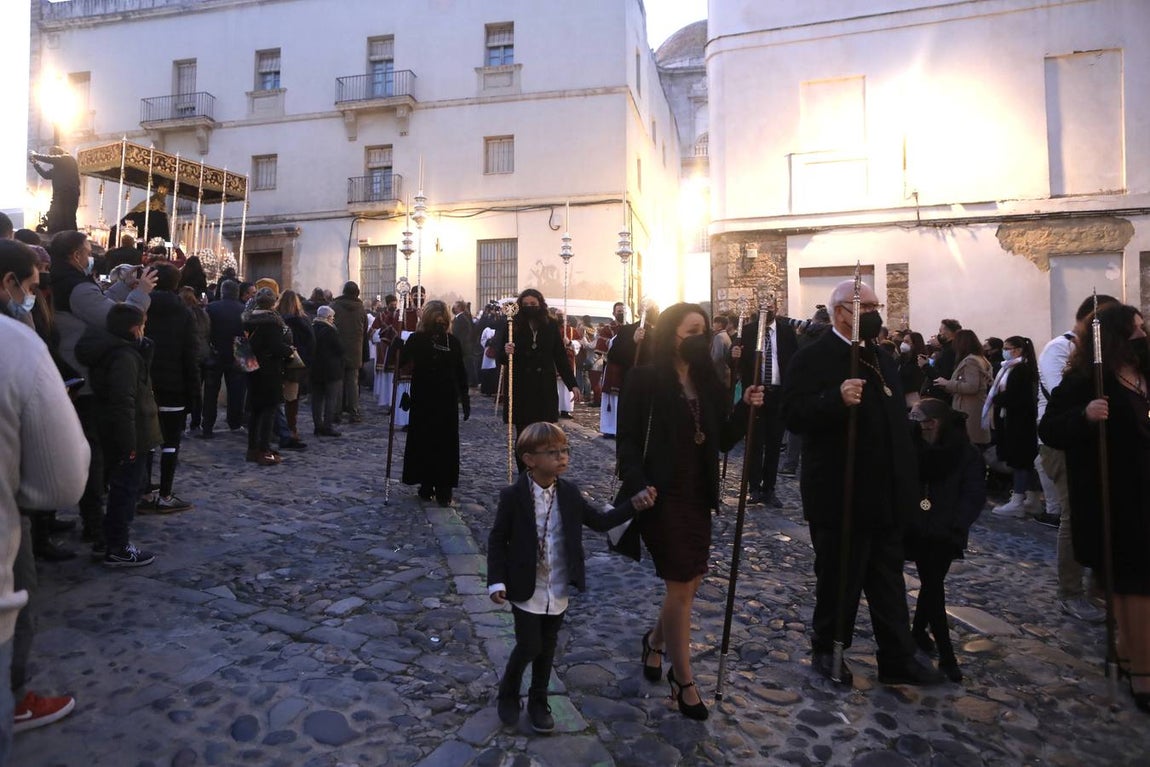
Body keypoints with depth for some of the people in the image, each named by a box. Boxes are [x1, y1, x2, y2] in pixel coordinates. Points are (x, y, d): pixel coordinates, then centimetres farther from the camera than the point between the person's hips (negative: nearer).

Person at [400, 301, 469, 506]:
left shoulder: (452, 341, 3)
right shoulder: (416, 339, -1)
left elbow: (460, 372, 7)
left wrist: (465, 398, 5)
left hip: (447, 400, 1)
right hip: (422, 400, 0)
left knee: (446, 443, 0)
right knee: (423, 442, 5)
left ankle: (443, 489, 5)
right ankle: (426, 485, 17)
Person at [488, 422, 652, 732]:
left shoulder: (569, 492, -4)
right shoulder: (513, 496, -15)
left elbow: (600, 521, 4)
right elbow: (497, 539, -8)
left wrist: (634, 504, -7)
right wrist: (497, 581, -14)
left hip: (558, 591, 4)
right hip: (526, 590, -4)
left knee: (547, 648, 16)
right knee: (529, 646, 3)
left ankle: (538, 701, 37)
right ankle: (508, 693, 33)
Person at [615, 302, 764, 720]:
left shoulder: (707, 381, 8)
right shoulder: (645, 379, -9)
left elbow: (723, 440, 8)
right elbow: (628, 439, -11)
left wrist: (745, 407, -7)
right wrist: (638, 486, -22)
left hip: (698, 496, 6)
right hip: (662, 496, -6)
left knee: (691, 581, 12)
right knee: (681, 585, -1)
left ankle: (656, 640, 41)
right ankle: (683, 678, 19)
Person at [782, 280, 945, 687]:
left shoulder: (881, 358, 15)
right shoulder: (813, 358, -11)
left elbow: (896, 421, 22)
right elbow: (794, 413, -23)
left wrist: (908, 482, 18)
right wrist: (837, 399, -38)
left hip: (885, 494, 8)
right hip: (840, 496, -7)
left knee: (889, 581, 16)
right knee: (839, 580, 8)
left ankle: (898, 658, 29)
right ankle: (827, 651, 28)